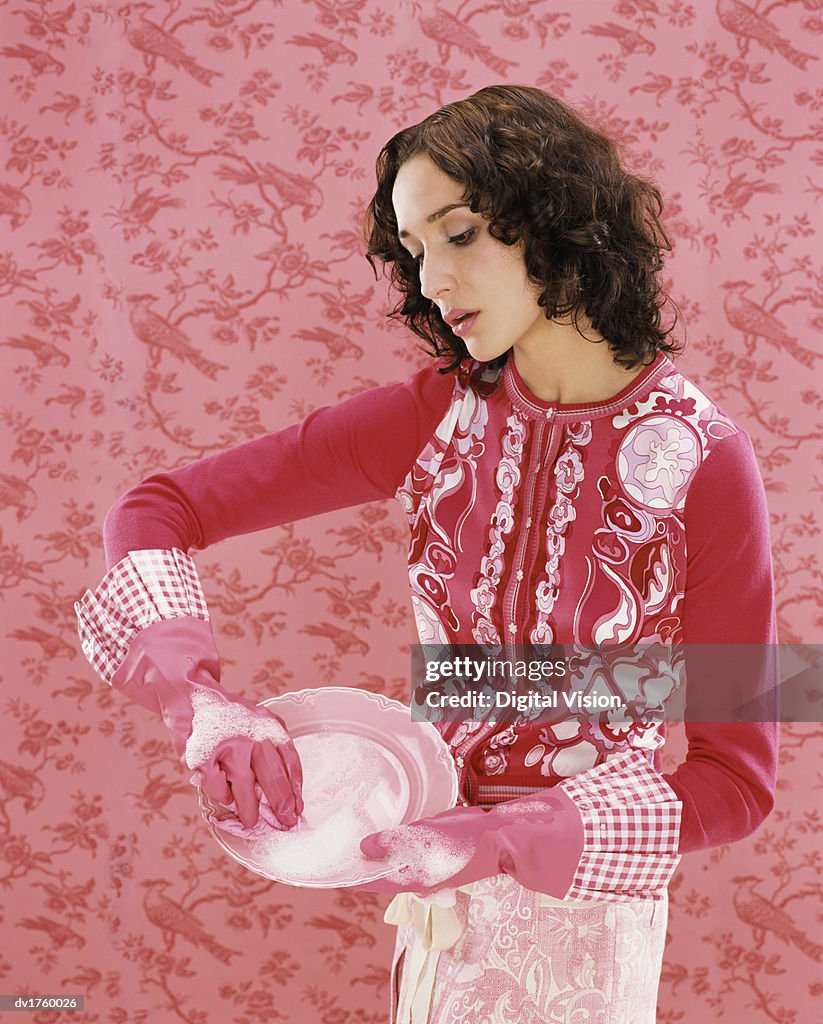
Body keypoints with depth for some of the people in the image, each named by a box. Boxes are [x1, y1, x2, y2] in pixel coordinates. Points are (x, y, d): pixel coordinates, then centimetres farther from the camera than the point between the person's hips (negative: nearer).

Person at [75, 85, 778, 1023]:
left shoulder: (701, 460, -19)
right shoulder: (434, 418, -10)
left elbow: (736, 779, -16)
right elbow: (154, 511, -10)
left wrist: (505, 842, -27)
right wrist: (198, 702, -28)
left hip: (583, 895, -3)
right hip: (440, 869, 3)